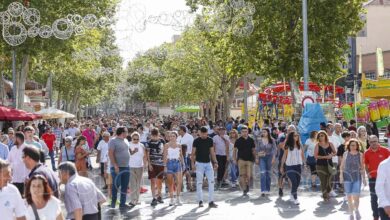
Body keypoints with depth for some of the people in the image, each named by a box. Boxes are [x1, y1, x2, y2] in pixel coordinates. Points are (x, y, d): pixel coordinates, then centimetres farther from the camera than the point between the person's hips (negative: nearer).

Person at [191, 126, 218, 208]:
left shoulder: (210, 140, 6)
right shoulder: (196, 141, -4)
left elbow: (212, 152, 11)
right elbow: (193, 153, -2)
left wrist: (215, 162, 4)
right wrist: (193, 163, -10)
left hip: (208, 163, 3)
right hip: (199, 163, -3)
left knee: (211, 182, -2)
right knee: (199, 182, 0)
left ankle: (211, 201, 1)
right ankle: (200, 201, 8)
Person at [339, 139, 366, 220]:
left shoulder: (360, 155, 2)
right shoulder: (345, 154, 4)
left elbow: (362, 167, 6)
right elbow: (342, 166, 6)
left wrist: (364, 178, 5)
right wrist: (341, 175, -3)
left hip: (357, 177, -1)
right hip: (347, 177, 1)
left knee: (356, 196, -11)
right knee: (349, 196, 6)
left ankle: (356, 210, 16)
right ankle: (351, 213, 19)